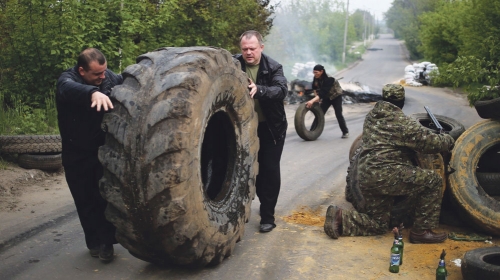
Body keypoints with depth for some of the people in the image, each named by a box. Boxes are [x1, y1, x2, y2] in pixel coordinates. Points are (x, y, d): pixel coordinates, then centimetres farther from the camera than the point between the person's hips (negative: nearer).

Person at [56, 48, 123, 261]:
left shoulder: (107, 76, -7)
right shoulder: (67, 80, -20)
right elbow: (70, 89, -43)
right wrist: (93, 93, -65)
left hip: (104, 149, 2)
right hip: (78, 155, -2)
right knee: (86, 201, 6)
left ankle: (106, 241, 15)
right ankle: (95, 242, 20)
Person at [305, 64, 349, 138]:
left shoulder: (329, 79, -36)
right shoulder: (316, 78, -17)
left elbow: (323, 92, -45)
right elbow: (315, 87, 2)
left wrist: (313, 101, -55)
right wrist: (317, 98, -14)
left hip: (336, 97, -5)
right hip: (326, 97, 5)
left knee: (338, 114, -5)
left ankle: (345, 132, 12)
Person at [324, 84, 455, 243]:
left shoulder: (371, 117, 16)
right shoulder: (402, 122, -8)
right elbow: (429, 142, -7)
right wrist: (448, 140, 13)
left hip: (365, 176, 8)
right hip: (386, 174, -8)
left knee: (378, 224, 19)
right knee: (433, 181, 1)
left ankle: (340, 218, 2)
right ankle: (422, 231, 4)